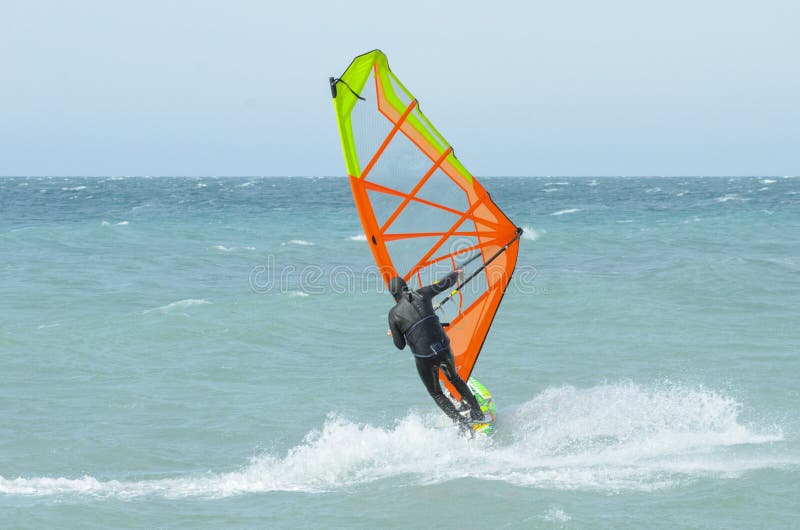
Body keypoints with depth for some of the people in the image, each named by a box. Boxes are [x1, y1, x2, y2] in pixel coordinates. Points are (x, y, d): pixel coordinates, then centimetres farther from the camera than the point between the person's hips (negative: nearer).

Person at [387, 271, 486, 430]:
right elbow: (445, 283, 17)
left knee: (436, 394, 19)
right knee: (453, 378, 33)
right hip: (444, 349, 3)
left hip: (424, 358, -3)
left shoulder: (394, 314, -4)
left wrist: (394, 334, 23)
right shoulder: (421, 294, 1)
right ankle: (477, 413, 35)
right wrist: (456, 274, 38)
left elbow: (400, 345, 2)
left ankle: (464, 426, 6)